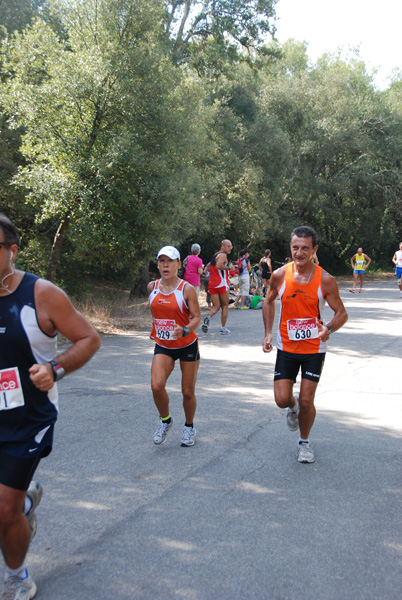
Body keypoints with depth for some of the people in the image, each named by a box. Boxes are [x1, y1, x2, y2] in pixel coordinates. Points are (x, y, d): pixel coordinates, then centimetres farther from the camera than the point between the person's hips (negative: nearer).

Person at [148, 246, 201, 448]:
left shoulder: (187, 289, -13)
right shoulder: (152, 287, 0)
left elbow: (197, 317, -16)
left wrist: (185, 330, -34)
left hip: (187, 345, -3)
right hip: (163, 346, 3)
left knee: (188, 392, 4)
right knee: (156, 386, -18)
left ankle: (189, 427, 32)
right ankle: (165, 420, 10)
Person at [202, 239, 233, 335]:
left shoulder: (215, 255, 18)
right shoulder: (223, 255, -9)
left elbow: (209, 268, 28)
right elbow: (218, 265, -28)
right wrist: (229, 267, -14)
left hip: (212, 284, 7)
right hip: (222, 284, -7)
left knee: (216, 306, 6)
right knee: (225, 305, 8)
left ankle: (208, 317, -25)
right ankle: (223, 328, 9)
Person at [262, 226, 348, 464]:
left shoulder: (325, 280, -13)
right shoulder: (280, 275, -8)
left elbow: (342, 313, -6)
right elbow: (269, 302, 10)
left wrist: (329, 328, -28)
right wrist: (268, 333, 1)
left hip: (314, 348, -1)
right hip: (287, 347, 2)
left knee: (306, 401, 0)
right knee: (282, 399, -3)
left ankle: (305, 442, 27)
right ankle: (293, 405, 36)